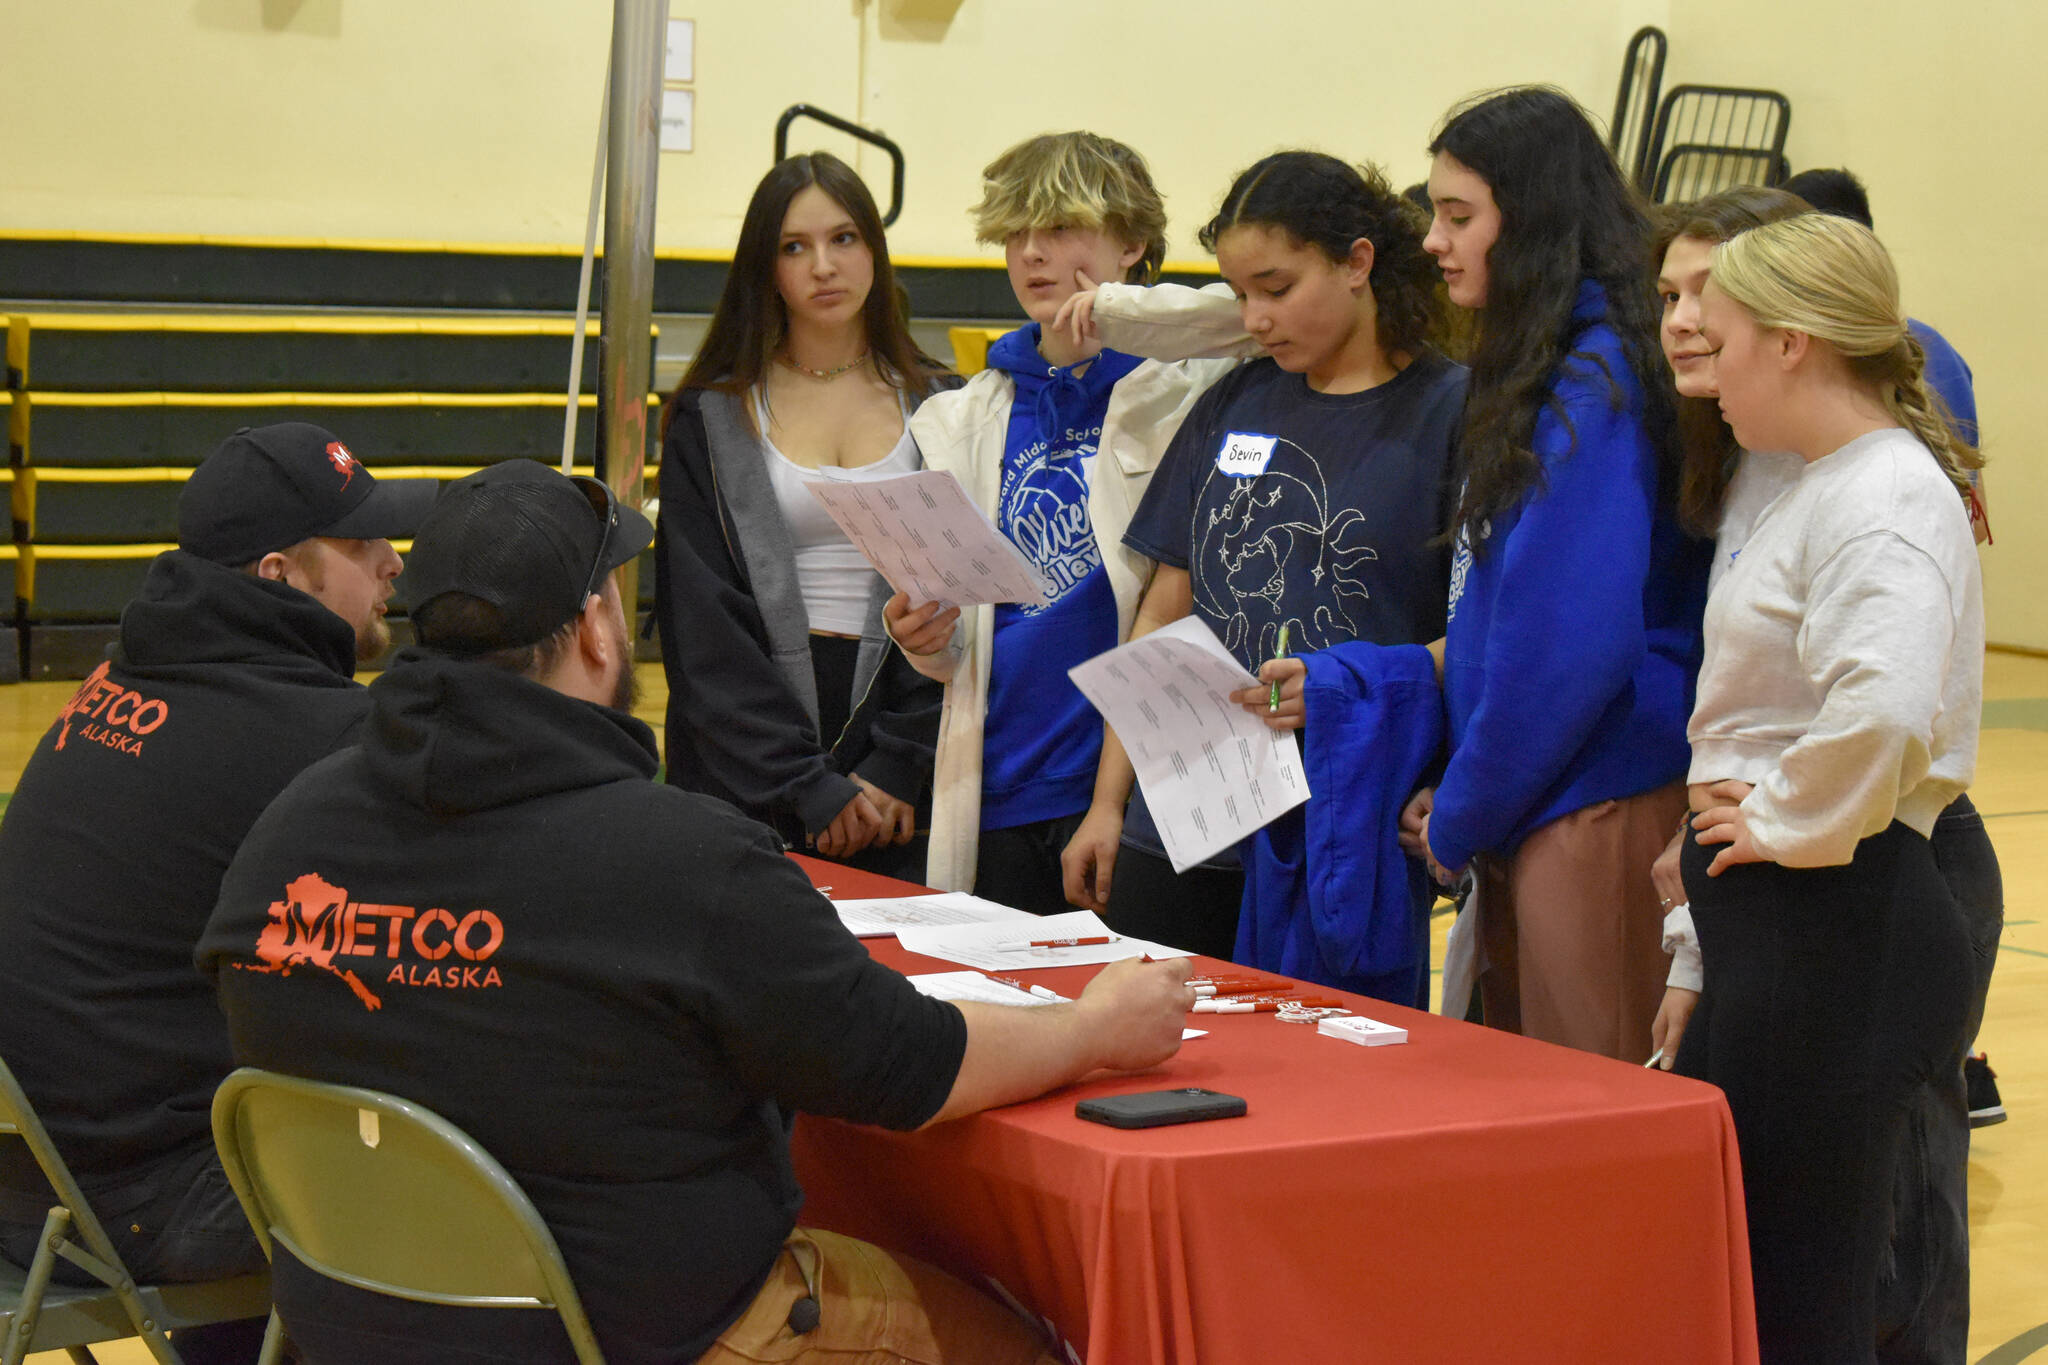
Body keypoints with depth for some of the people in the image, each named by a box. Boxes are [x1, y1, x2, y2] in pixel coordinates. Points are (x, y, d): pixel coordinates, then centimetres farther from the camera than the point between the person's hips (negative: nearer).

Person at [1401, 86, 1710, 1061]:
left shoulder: (1595, 382, -14)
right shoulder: (1531, 377, 14)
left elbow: (1571, 641, -18)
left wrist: (1460, 820, -9)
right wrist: (1457, 789, 7)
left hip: (1595, 816, -9)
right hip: (1527, 818, 9)